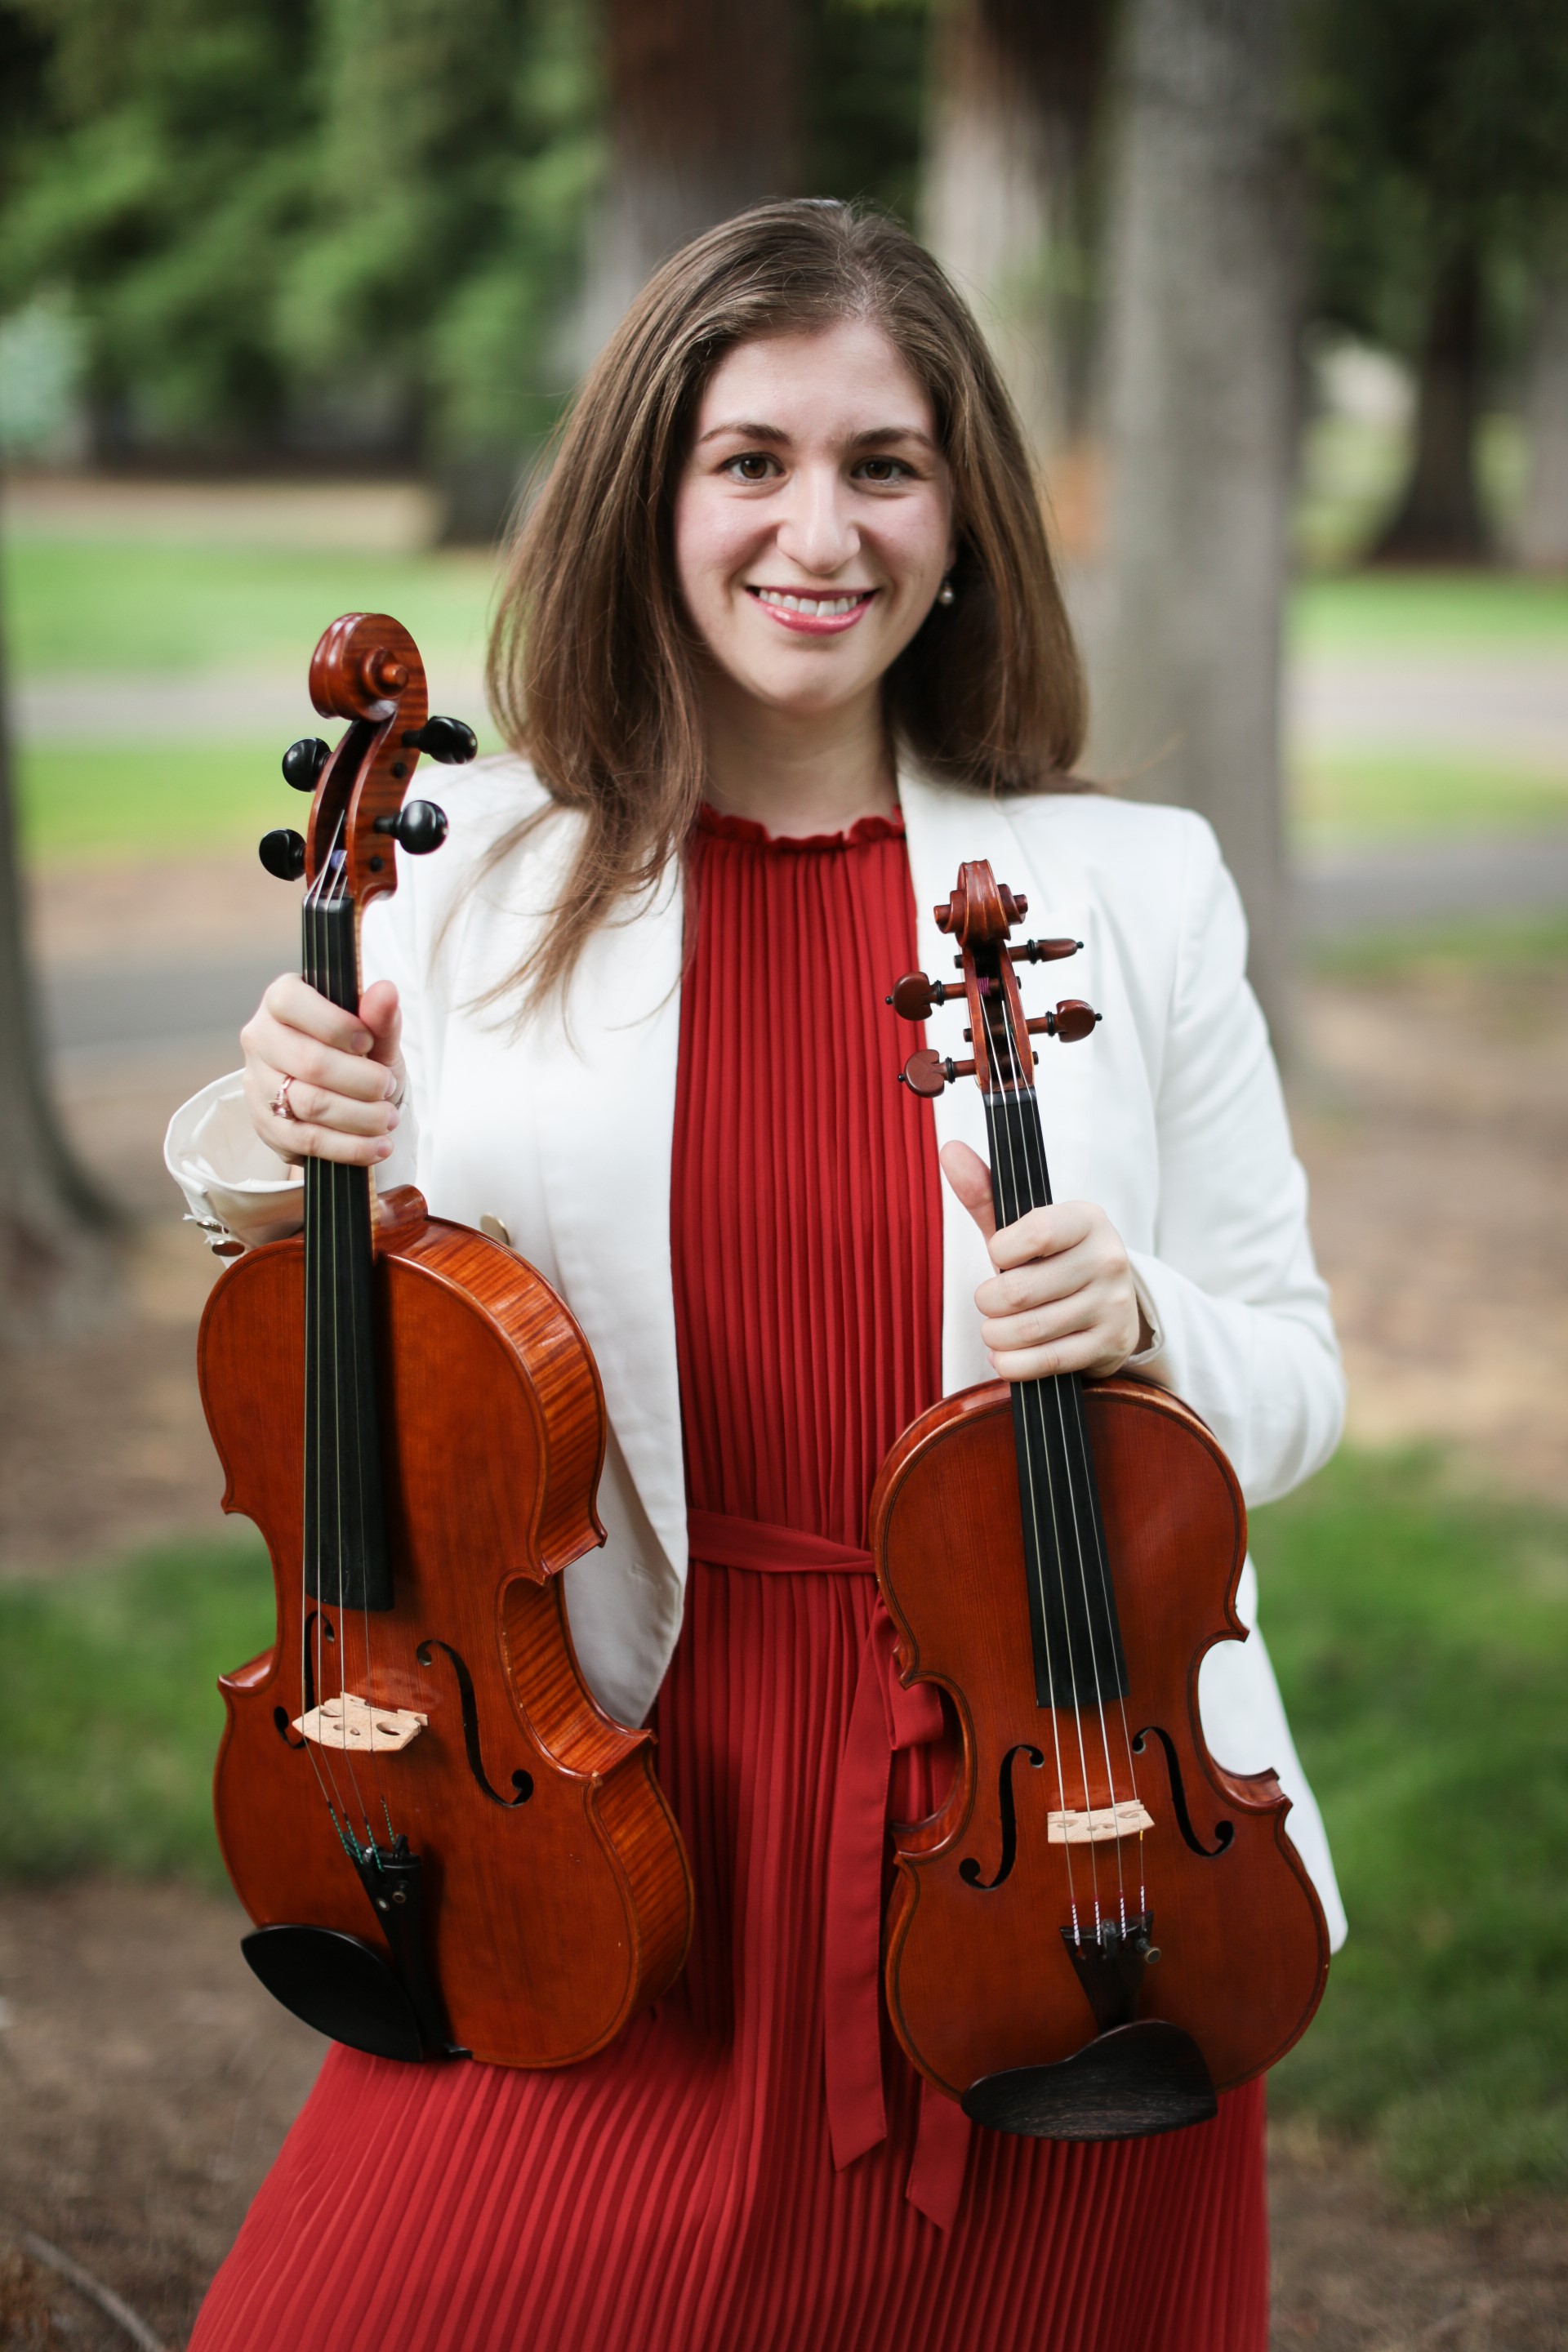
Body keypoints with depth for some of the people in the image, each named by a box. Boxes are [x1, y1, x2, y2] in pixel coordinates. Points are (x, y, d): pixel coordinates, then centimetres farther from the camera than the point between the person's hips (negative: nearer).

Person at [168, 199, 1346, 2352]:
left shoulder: (1134, 888, -1)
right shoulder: (476, 875, 0)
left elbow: (1290, 1386, 4)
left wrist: (1138, 1330, -17)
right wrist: (271, 1177, -12)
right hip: (626, 1821, 0)